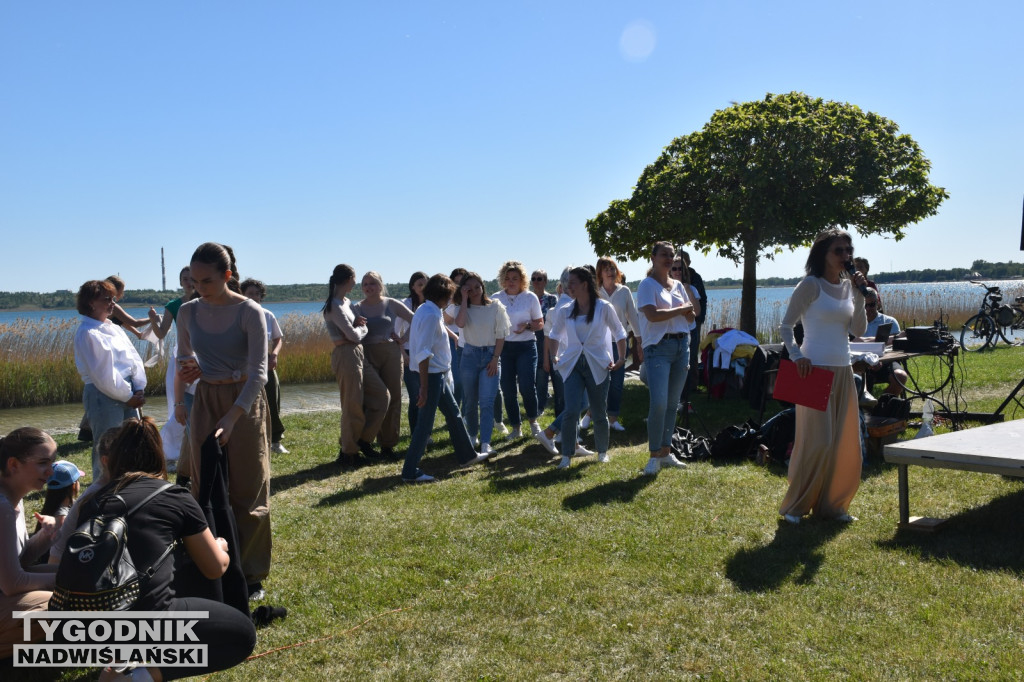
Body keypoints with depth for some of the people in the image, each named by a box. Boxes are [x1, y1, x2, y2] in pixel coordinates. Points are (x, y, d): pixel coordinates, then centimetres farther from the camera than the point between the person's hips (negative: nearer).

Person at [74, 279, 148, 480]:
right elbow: (102, 373, -16)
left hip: (128, 393, 8)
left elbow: (134, 358, 10)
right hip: (104, 395, -8)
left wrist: (139, 389, -3)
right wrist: (128, 396, -11)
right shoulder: (87, 333, -10)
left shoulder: (114, 329, 15)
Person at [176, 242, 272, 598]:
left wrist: (232, 418, -27)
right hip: (205, 402, 4)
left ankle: (252, 575, 16)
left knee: (248, 490, 3)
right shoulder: (188, 312, 1)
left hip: (245, 402, -4)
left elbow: (258, 372, -17)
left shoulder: (249, 312, -13)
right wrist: (186, 369, -7)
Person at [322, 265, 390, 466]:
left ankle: (363, 440, 17)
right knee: (353, 406, -2)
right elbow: (352, 335, -16)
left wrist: (357, 324, 4)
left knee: (381, 395, 8)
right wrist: (362, 329, 3)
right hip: (346, 355, -9)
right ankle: (348, 453, 12)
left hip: (359, 354, 9)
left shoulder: (347, 302, 15)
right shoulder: (335, 306, -14)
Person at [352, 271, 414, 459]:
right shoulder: (357, 308, 6)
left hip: (391, 353, 1)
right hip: (367, 356, -1)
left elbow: (414, 320, 6)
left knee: (393, 397, 1)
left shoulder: (392, 304, 4)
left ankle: (388, 445, 9)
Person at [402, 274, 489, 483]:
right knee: (425, 424, -3)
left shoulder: (426, 311, 10)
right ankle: (410, 472, 6)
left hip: (438, 374, 10)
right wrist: (424, 388, -23)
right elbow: (423, 353, -24)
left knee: (453, 413, 20)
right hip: (432, 375, -10)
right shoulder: (431, 315, -20)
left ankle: (467, 456, 35)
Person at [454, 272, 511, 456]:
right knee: (470, 401, 9)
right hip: (469, 355, 2)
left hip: (490, 355, -2)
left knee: (487, 401, -11)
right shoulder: (462, 308, 2)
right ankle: (472, 436, 26)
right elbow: (460, 323, -21)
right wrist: (464, 299, -15)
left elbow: (501, 336, 0)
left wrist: (495, 358, -8)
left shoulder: (495, 307, 0)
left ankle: (485, 443, -14)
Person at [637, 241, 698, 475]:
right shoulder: (647, 285, -4)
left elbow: (691, 317, 15)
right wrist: (680, 309, -8)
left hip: (682, 345, 7)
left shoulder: (678, 285, 16)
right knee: (659, 403, -15)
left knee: (673, 403, 10)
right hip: (658, 346, -7)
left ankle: (666, 452, 20)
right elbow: (652, 314, -19)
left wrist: (689, 309, -7)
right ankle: (654, 456, -3)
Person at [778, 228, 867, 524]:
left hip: (843, 372, 7)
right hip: (815, 370, -7)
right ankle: (794, 506, 7)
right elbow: (785, 326, -8)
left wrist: (859, 294, -3)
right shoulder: (811, 285, -7)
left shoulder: (848, 286, 12)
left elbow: (858, 331, 6)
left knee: (845, 442, 9)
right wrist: (796, 355, -22)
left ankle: (832, 504, 22)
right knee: (816, 441, -7)